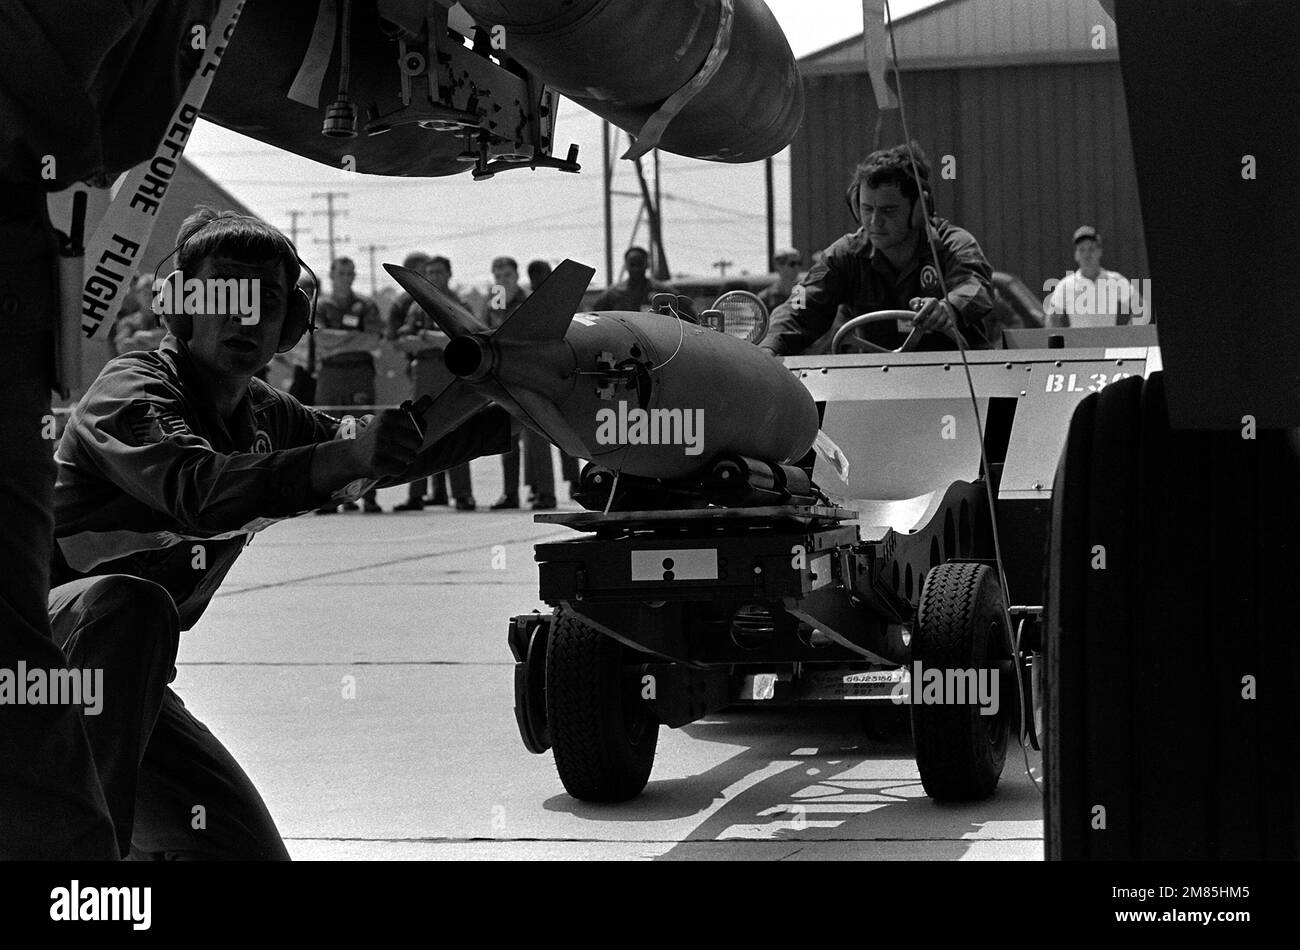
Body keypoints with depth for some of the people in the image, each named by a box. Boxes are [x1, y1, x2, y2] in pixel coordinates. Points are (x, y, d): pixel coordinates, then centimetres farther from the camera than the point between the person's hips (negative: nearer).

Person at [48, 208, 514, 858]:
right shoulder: (133, 389, -17)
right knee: (132, 602, -39)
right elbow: (198, 490, -37)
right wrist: (347, 456, -51)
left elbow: (383, 453, 19)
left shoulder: (265, 418, 6)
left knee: (253, 851, -1)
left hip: (127, 682, 7)